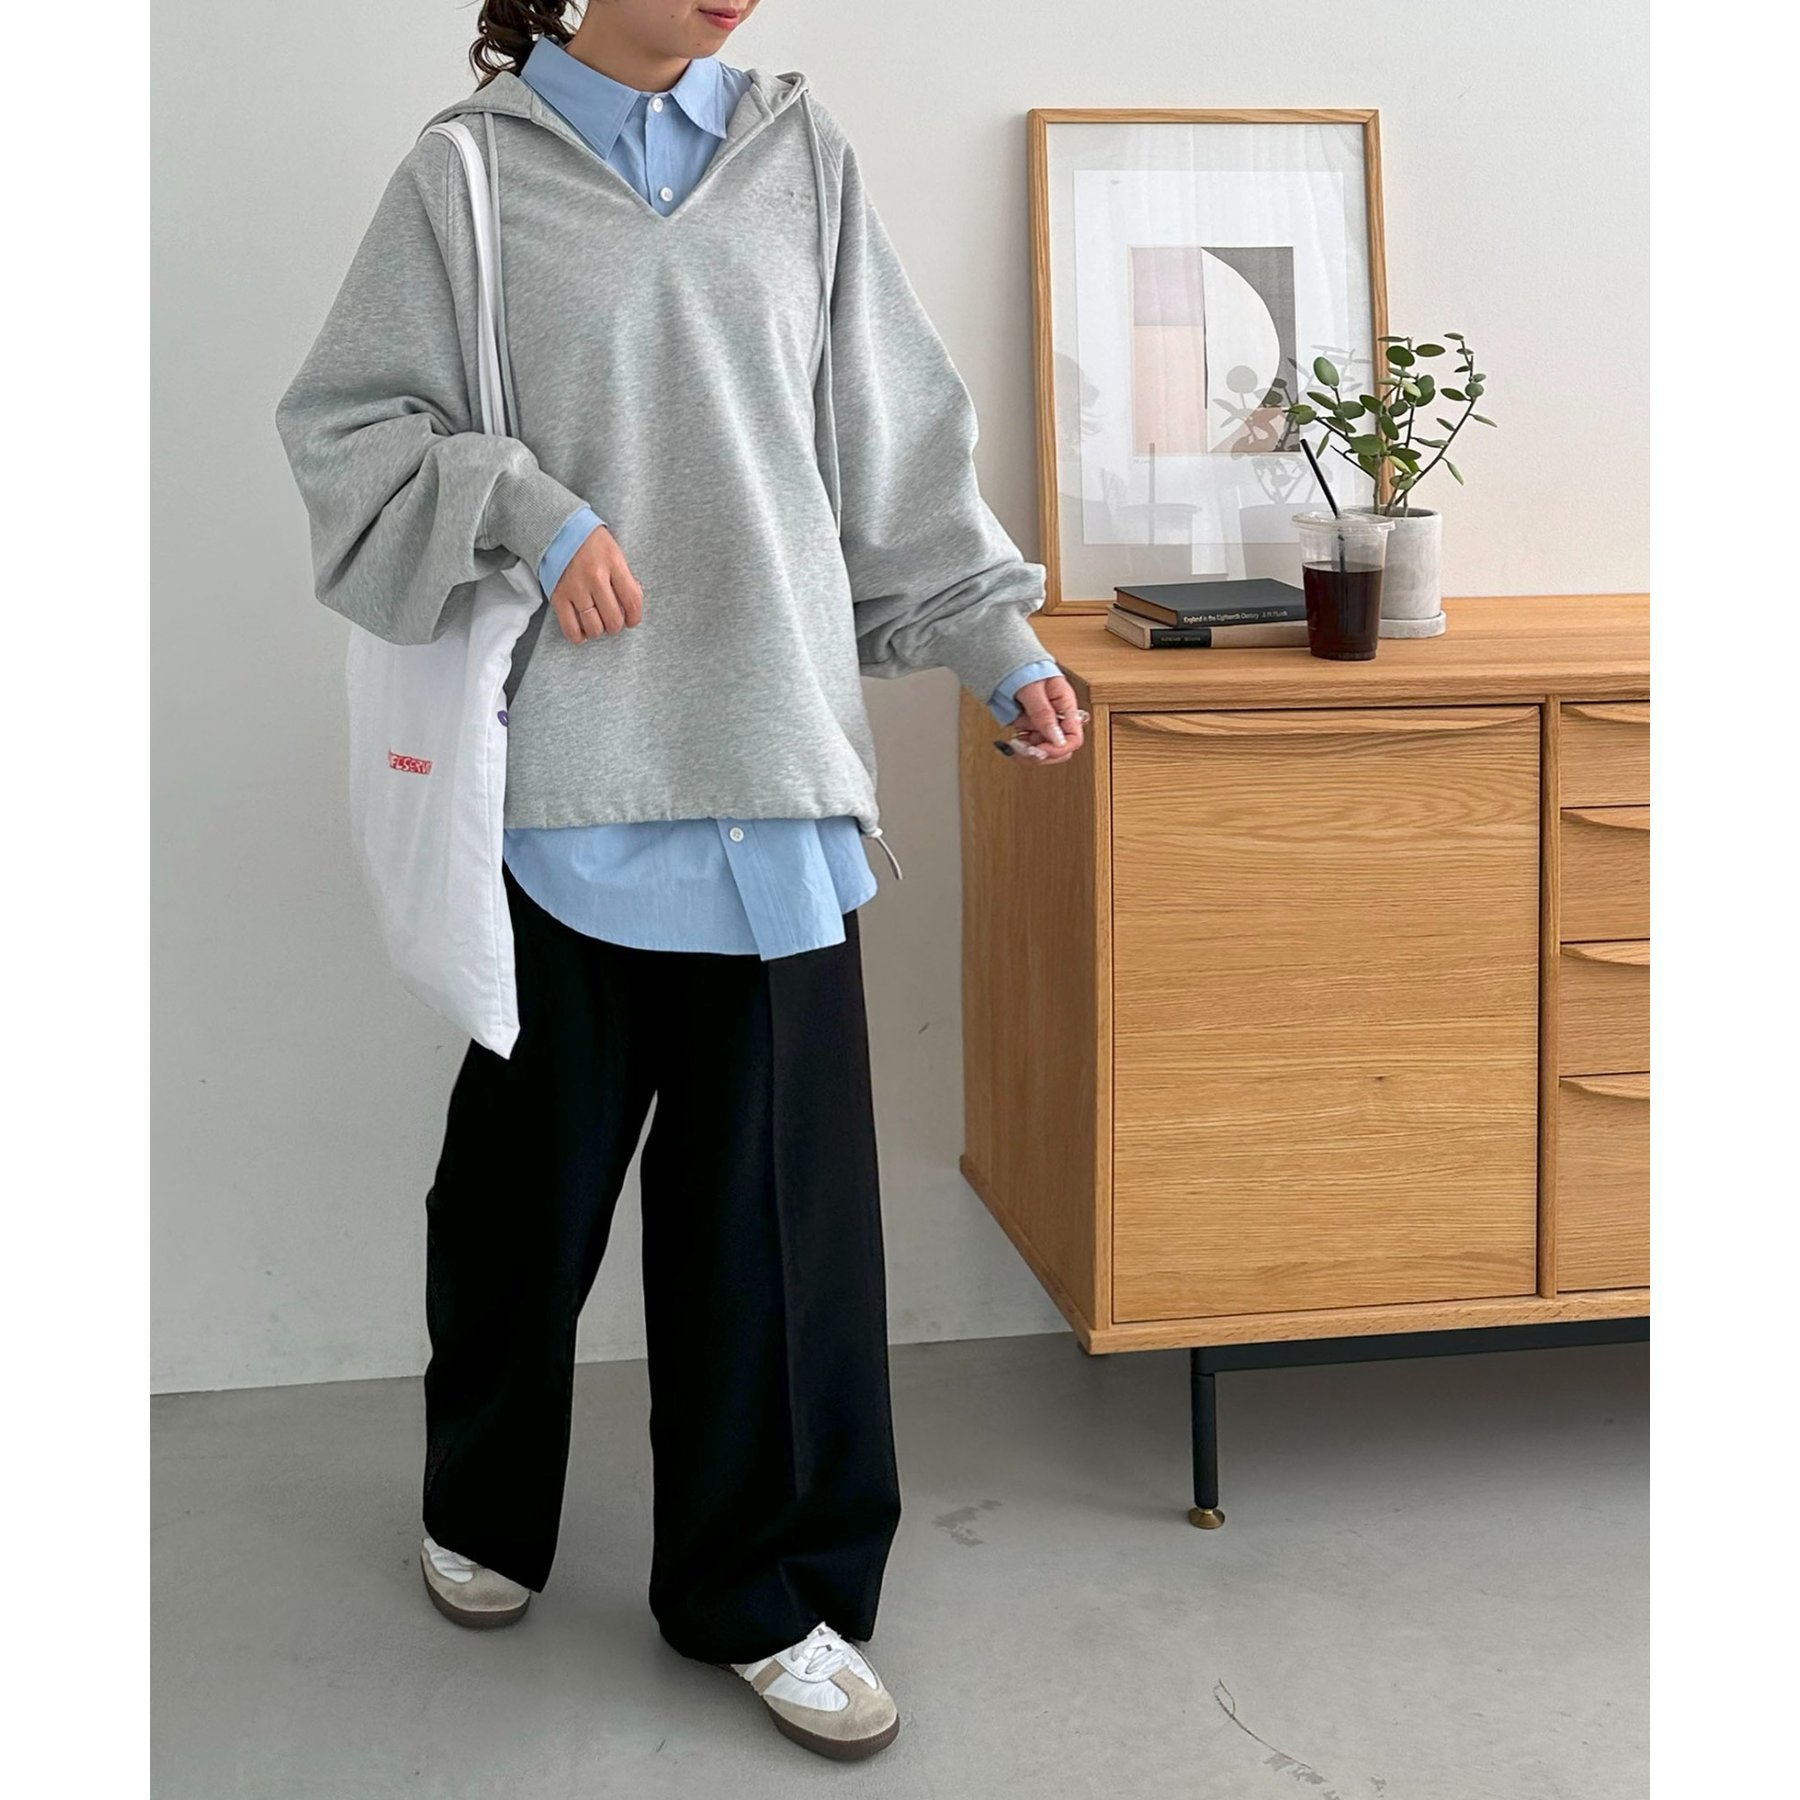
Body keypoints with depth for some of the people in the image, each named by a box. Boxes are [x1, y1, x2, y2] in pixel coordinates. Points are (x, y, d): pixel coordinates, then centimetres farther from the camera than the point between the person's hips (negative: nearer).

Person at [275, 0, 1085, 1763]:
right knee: (535, 1157, 10)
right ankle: (483, 1506, 36)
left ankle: (760, 1585, 20)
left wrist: (1001, 642, 7)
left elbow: (896, 443, 12)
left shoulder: (800, 158, 10)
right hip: (563, 760, -2)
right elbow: (345, 425, 2)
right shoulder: (471, 171, 2)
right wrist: (527, 507, -13)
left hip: (771, 763, 2)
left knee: (777, 1175, 3)